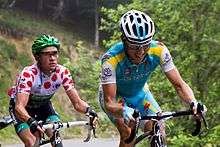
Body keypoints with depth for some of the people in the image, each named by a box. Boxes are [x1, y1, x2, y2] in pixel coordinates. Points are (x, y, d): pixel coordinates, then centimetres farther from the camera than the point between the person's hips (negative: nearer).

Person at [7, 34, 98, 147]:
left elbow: (77, 103, -22)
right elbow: (19, 107, -44)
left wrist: (89, 110, -44)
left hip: (43, 105, 4)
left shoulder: (63, 72, -23)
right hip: (24, 109, -4)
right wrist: (31, 121, -64)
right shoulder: (28, 74, -36)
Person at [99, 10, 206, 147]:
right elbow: (109, 103, -39)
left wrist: (193, 102, -44)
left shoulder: (158, 50, -29)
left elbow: (179, 84, -25)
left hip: (140, 94, 4)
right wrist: (123, 110, -61)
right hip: (115, 97, -3)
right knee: (128, 133, -28)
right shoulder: (111, 59, -37)